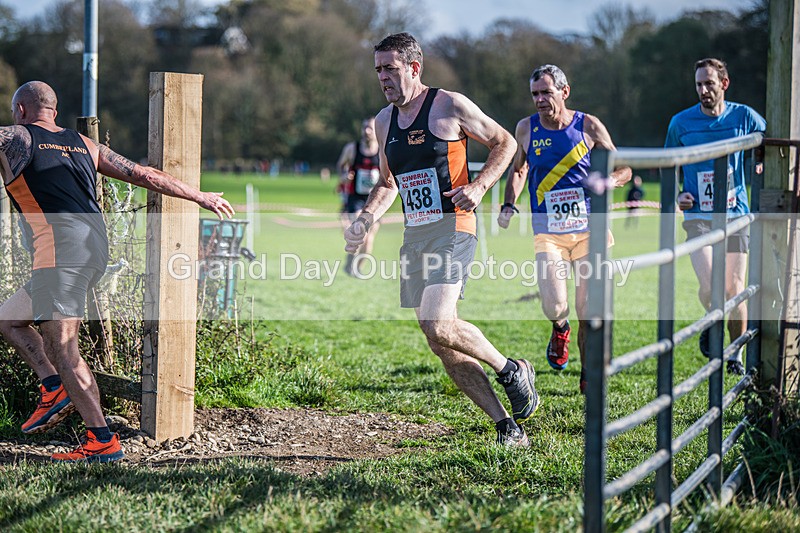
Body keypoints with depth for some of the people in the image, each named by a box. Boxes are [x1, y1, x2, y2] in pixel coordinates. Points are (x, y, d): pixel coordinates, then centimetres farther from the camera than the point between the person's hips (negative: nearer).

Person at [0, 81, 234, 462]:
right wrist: (201, 197, 29)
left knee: (63, 350, -5)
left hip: (59, 251, -7)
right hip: (96, 251, 8)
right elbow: (144, 175, 21)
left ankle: (102, 441, -8)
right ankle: (54, 387, 8)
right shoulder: (84, 145, 21)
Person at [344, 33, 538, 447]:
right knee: (442, 345, 4)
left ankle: (511, 370, 0)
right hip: (414, 236, 7)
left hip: (452, 228, -7)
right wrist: (367, 218, 10)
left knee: (438, 326, -25)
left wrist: (478, 186, -12)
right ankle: (508, 428, 12)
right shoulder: (384, 121, 15)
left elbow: (504, 142, 3)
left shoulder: (450, 105, -4)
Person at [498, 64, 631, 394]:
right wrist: (509, 205, 3)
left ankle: (589, 376, 18)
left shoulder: (589, 127, -3)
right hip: (547, 228, 1)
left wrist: (608, 181, -18)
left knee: (588, 311, -3)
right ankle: (560, 329, 23)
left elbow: (623, 169, 5)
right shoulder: (526, 129, 2)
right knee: (554, 306, -15)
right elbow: (517, 170, 19)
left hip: (588, 226, 0)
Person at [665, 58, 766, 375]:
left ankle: (736, 356, 19)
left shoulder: (743, 117, 0)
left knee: (734, 290, 2)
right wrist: (677, 194, -3)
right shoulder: (681, 123, 1)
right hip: (698, 216, 0)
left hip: (735, 215, 0)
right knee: (709, 287, -17)